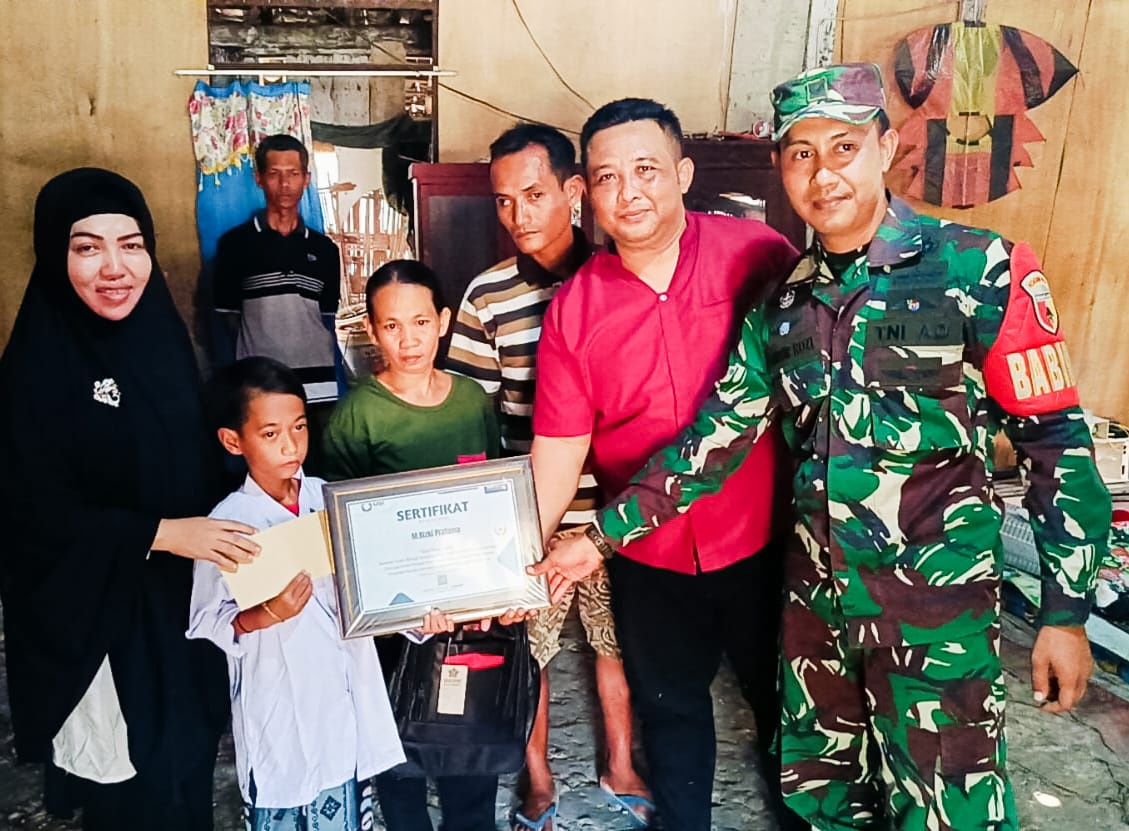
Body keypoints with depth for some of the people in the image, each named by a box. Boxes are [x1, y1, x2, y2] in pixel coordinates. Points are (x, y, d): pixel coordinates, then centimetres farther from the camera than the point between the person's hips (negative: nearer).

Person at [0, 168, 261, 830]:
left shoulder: (160, 334, 0)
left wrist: (218, 533, 2)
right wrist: (162, 533, -22)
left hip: (184, 599, 5)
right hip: (97, 612, -5)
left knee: (188, 768, 20)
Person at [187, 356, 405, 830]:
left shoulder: (329, 498, -2)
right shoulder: (229, 522, -14)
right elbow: (206, 626, -11)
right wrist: (267, 614, -27)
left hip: (341, 698, 4)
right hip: (278, 708, -3)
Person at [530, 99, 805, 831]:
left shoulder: (758, 256, -12)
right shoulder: (573, 308, -8)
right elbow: (559, 446, -8)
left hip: (763, 537, -1)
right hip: (649, 556, 2)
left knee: (783, 698, 20)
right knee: (669, 706, 22)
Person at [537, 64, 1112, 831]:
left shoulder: (981, 270, -10)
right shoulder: (783, 302, 3)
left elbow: (1056, 440, -8)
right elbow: (715, 435, 3)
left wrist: (1067, 611, -10)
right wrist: (606, 534, -1)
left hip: (938, 601, -5)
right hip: (814, 594, 5)